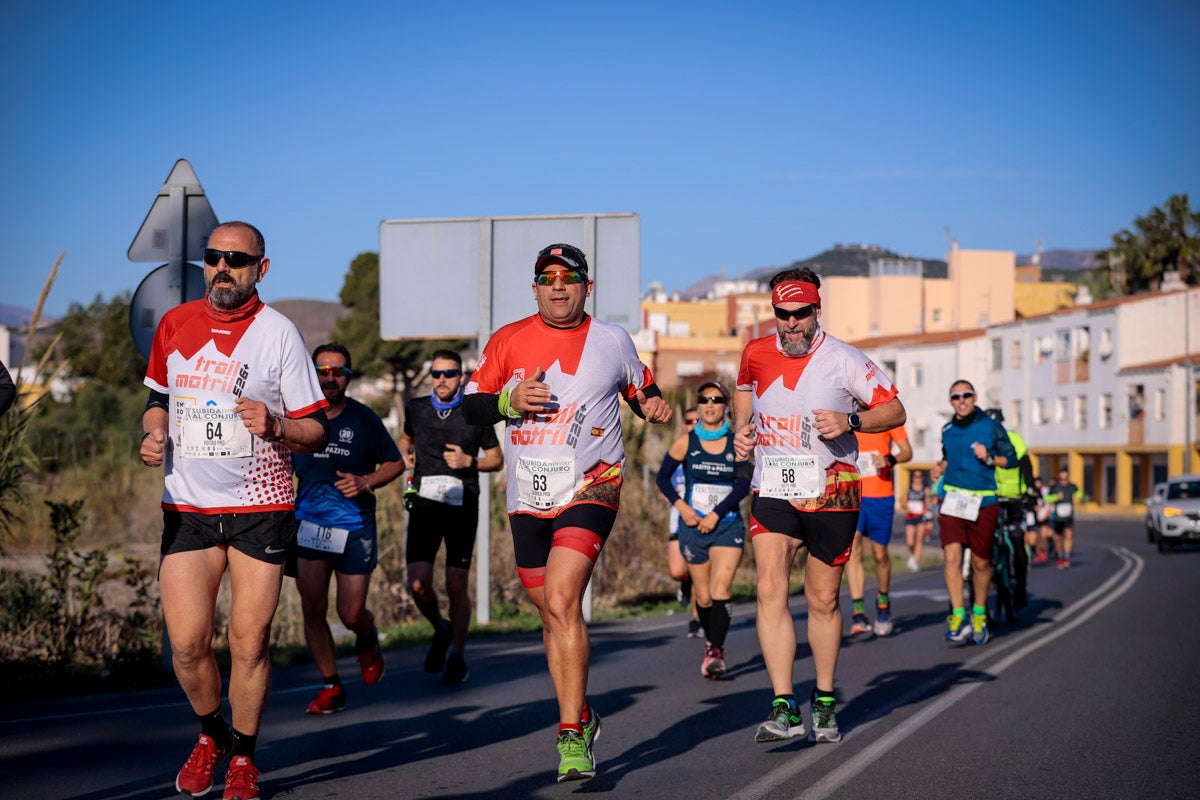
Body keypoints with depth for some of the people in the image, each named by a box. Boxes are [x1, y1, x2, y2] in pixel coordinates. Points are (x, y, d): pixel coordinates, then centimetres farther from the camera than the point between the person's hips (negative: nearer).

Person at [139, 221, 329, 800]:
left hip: (260, 507, -2)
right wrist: (153, 435, 2)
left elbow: (317, 430, -1)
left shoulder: (279, 333, -4)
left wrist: (275, 426, -21)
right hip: (188, 507, 3)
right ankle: (211, 736, 24)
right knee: (188, 643, -4)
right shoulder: (174, 325, 7)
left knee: (250, 641, -2)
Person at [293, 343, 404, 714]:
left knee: (351, 615, -1)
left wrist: (365, 482, -11)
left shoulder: (364, 418, -2)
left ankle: (367, 642, 36)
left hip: (355, 527, -1)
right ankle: (330, 686, 8)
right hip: (308, 525, 1)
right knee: (312, 610, -6)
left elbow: (395, 463, 6)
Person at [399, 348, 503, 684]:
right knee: (419, 583, -11)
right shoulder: (416, 408, 8)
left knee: (457, 585, -3)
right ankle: (440, 630, 19)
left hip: (462, 506, -1)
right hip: (424, 504, 2)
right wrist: (404, 455, 8)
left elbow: (497, 459, 9)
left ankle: (456, 653, 15)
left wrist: (469, 462, -9)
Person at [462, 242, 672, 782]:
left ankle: (571, 738, -18)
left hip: (590, 489, -4)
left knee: (562, 602, -20)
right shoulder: (508, 341, 4)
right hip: (527, 498, 4)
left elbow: (641, 390, 18)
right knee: (552, 615, 12)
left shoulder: (612, 341, 3)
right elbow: (470, 407, 6)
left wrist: (653, 406, -5)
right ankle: (581, 716, 31)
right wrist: (509, 401, -13)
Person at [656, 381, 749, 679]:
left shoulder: (737, 442, -2)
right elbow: (663, 477, 10)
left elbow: (744, 485, -7)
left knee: (721, 587, -18)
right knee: (703, 596, 6)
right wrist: (680, 506, -5)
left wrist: (715, 515, -14)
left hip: (728, 525, -1)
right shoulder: (685, 443, 1)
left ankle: (716, 653, -20)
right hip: (693, 527, 1)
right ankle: (710, 642, 30)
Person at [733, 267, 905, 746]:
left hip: (831, 495, -2)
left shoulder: (843, 360, -8)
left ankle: (824, 702, 27)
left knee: (823, 600, 8)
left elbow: (894, 410, -2)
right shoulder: (756, 355, 2)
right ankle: (784, 707, -18)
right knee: (770, 591, -16)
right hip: (772, 491, 2)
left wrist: (850, 422, -19)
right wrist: (741, 429, 7)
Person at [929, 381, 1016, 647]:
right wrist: (941, 466, 6)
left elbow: (1011, 458, 2)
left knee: (980, 562, 6)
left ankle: (979, 614, 26)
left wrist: (989, 458, -16)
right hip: (953, 498, 2)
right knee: (951, 555, -15)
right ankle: (958, 616, -13)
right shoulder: (947, 430, 10)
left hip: (983, 502, -2)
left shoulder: (991, 427, -1)